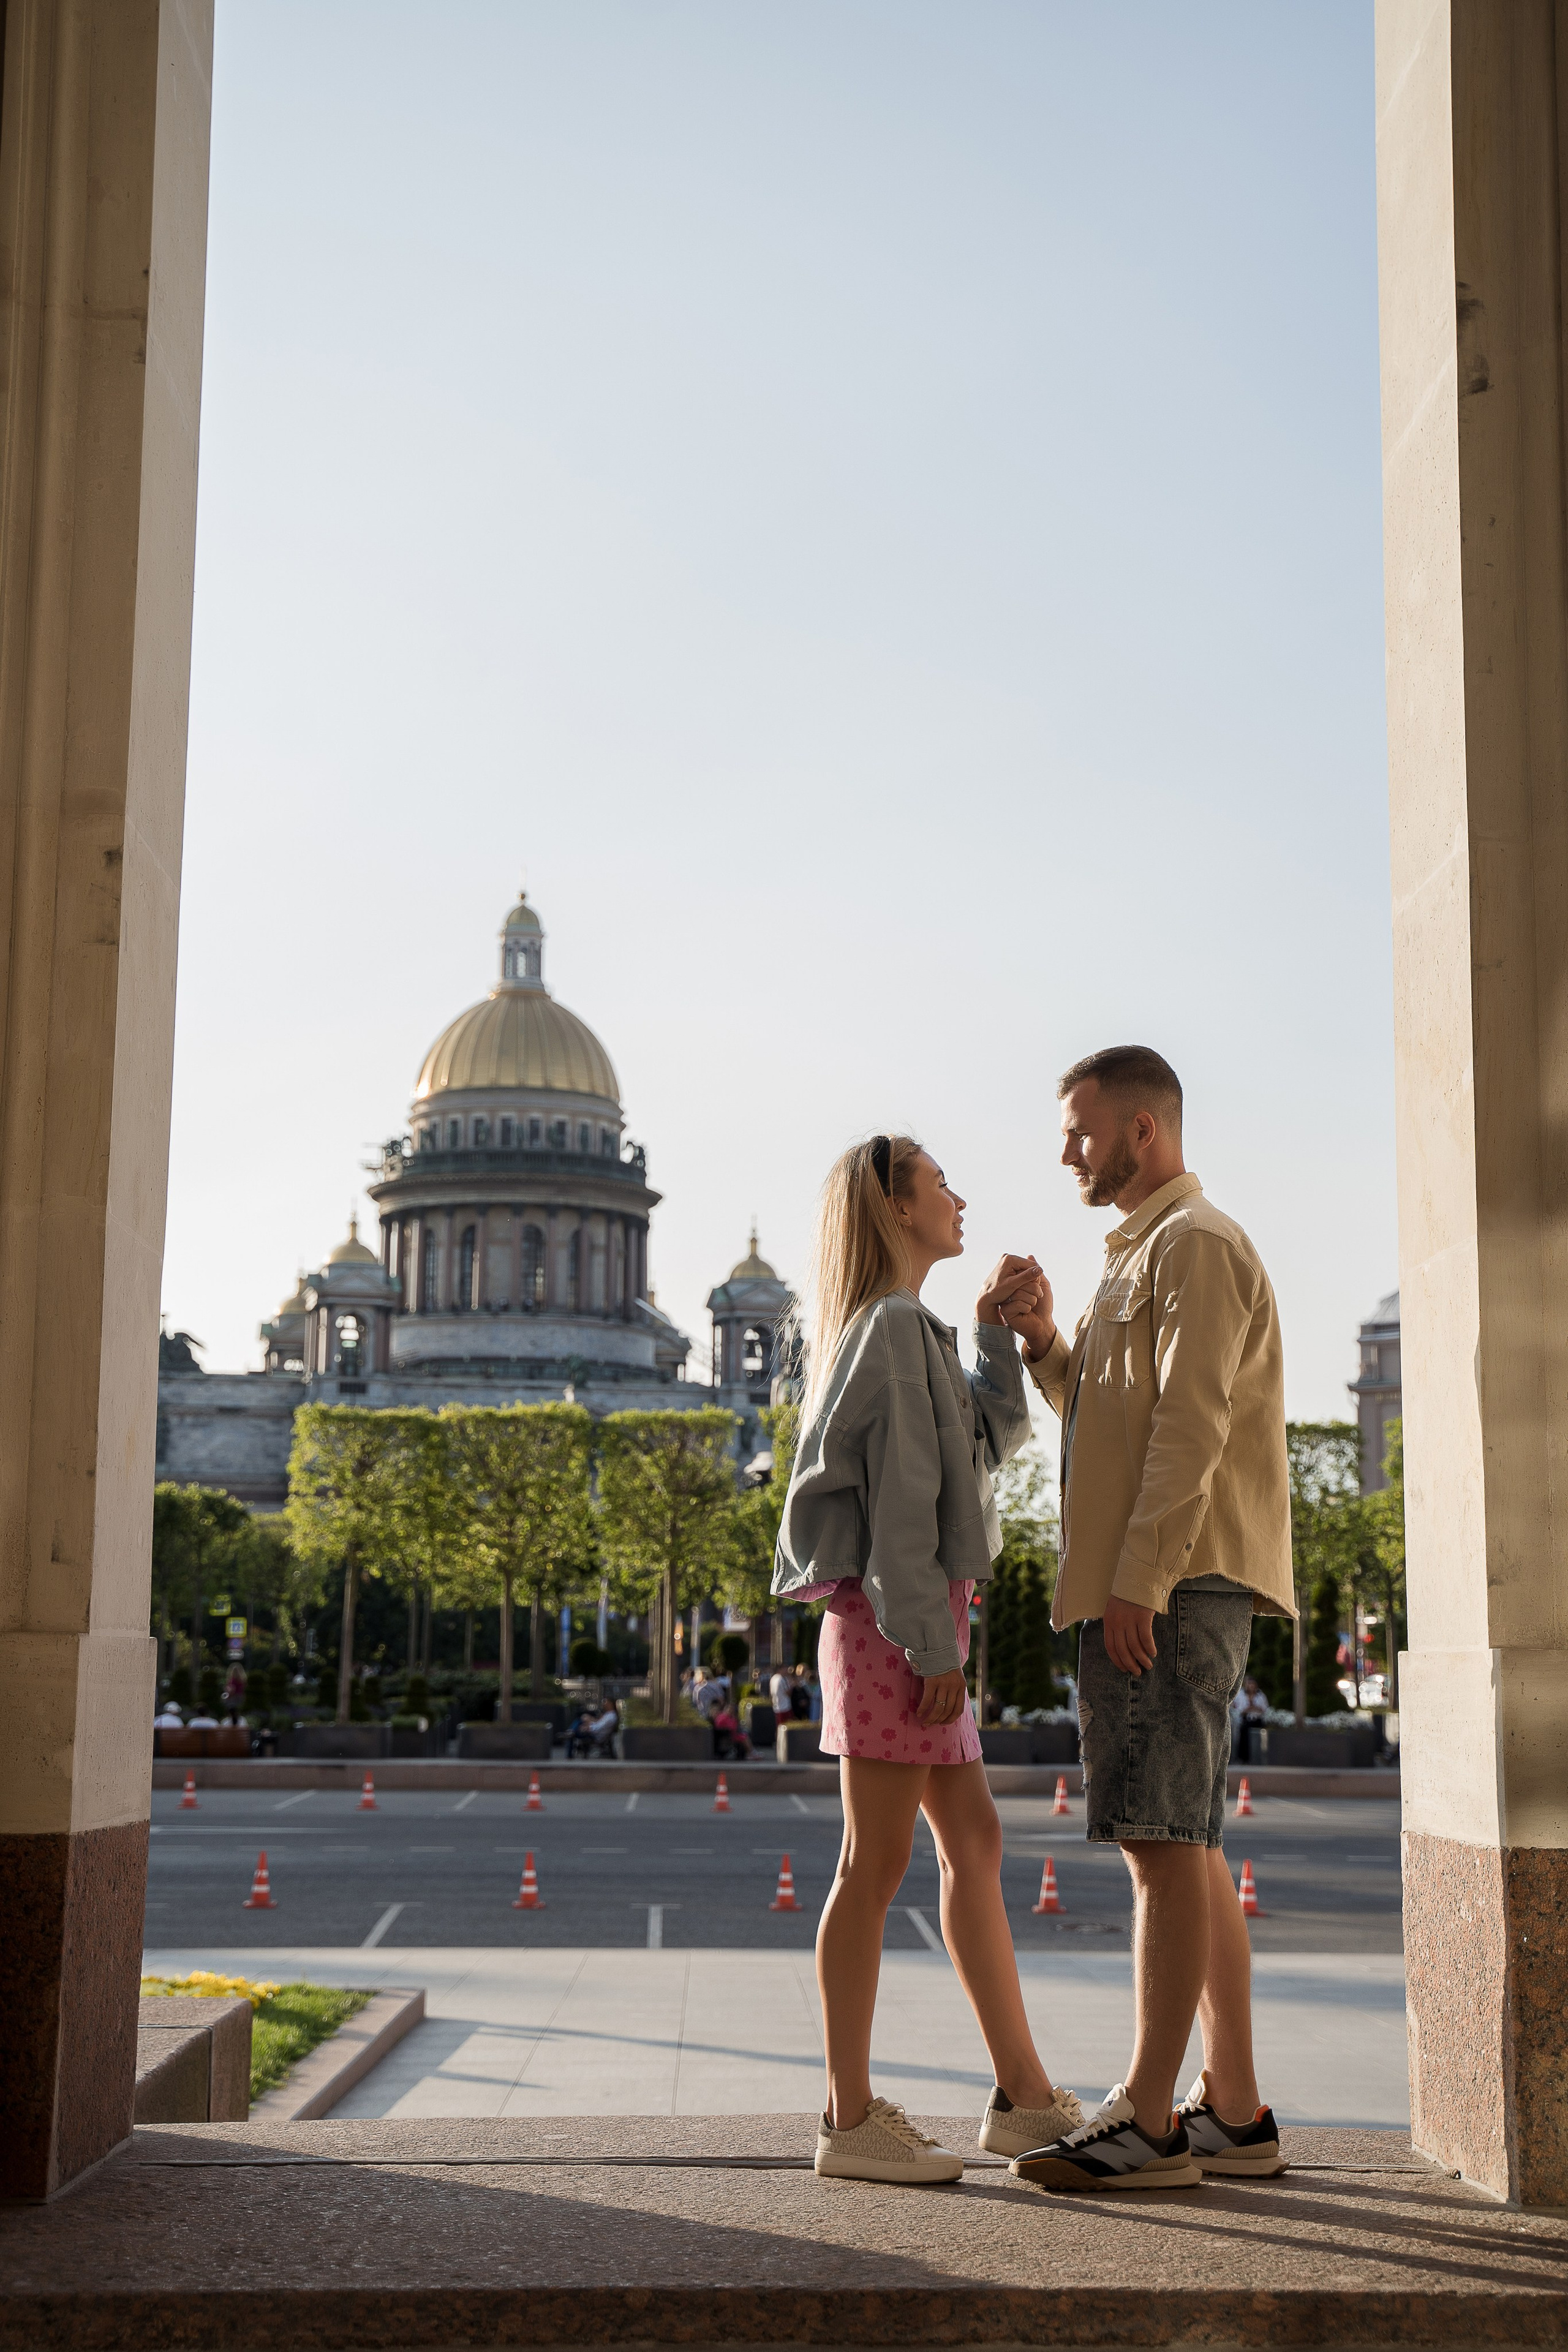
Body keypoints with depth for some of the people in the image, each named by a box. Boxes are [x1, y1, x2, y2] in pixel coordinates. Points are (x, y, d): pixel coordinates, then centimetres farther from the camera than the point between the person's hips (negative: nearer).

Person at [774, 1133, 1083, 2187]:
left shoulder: (902, 1330, 20)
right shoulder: (896, 1324, -11)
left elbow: (998, 1430, 19)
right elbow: (901, 1498, -17)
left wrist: (999, 1326, 9)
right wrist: (934, 1642, -19)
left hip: (914, 1616, 11)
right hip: (895, 1614, -11)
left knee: (974, 1842, 12)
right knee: (878, 1861, -5)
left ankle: (1024, 2095, 18)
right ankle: (852, 2118, 2)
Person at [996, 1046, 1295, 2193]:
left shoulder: (1193, 1244, -8)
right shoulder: (1146, 1251, 23)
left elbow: (1190, 1426, -17)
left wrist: (1138, 1582, -22)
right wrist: (1050, 1347, 8)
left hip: (1174, 1589, -10)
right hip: (1157, 1591, 10)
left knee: (1167, 1845, -9)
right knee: (1191, 1850, 10)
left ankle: (1149, 2121, -7)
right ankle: (1234, 2111, 15)